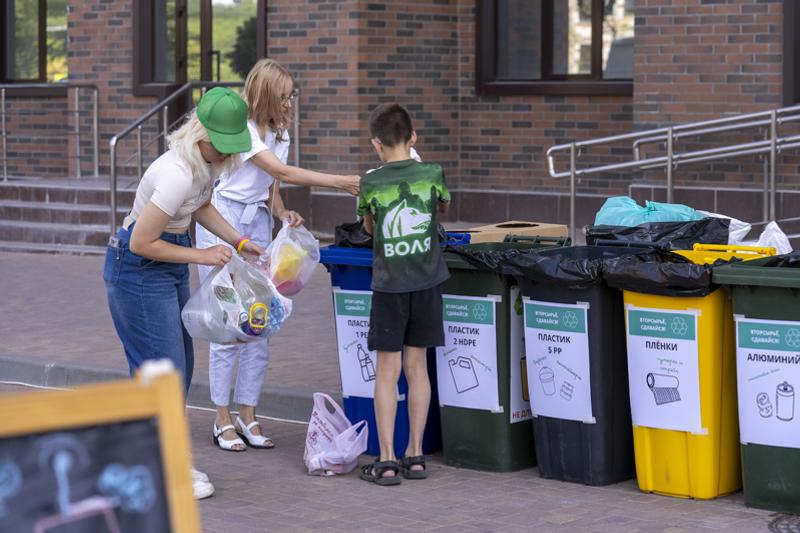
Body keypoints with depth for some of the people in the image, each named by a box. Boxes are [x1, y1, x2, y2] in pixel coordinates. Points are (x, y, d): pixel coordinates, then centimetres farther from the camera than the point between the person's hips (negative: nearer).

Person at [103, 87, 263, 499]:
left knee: (179, 365, 14)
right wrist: (201, 256, -17)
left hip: (169, 268, 10)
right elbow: (142, 243, -25)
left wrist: (239, 241, 6)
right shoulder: (178, 174, -30)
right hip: (138, 268, -10)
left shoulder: (211, 160, -2)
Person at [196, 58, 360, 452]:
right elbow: (282, 173, -21)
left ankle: (248, 417, 10)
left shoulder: (279, 132, 10)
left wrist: (284, 213, -8)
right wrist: (342, 182, -24)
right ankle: (223, 420, 3)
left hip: (259, 224, 7)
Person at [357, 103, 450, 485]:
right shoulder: (432, 174, -3)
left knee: (387, 372, 1)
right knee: (417, 366, 10)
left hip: (389, 284, -2)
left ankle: (386, 461, -1)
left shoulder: (370, 183, -7)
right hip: (426, 281, 2)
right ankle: (415, 455, 14)